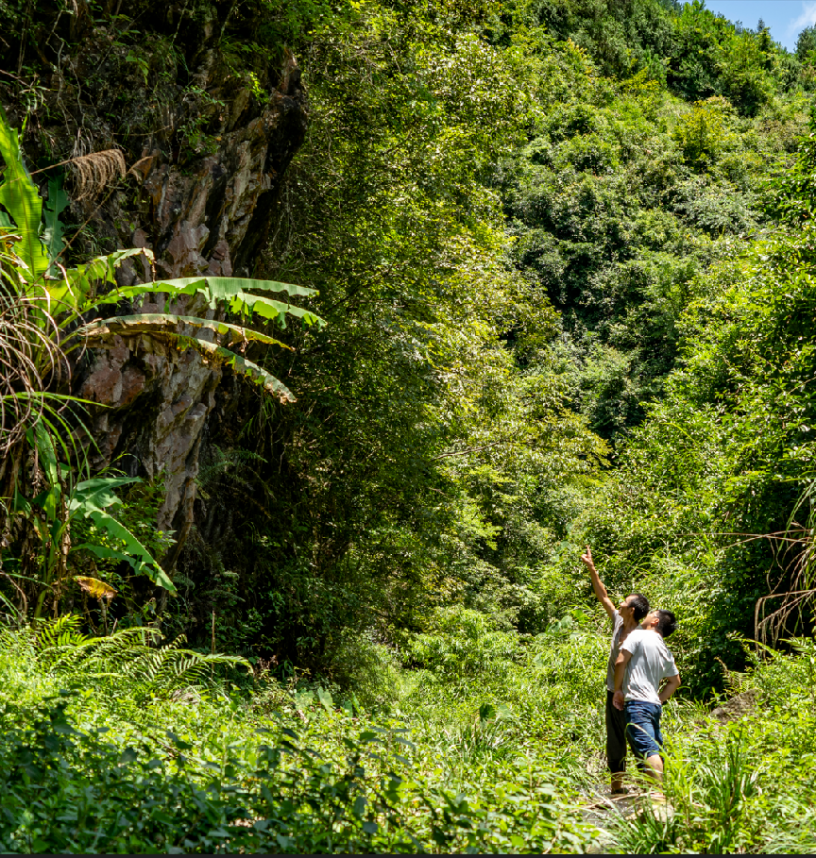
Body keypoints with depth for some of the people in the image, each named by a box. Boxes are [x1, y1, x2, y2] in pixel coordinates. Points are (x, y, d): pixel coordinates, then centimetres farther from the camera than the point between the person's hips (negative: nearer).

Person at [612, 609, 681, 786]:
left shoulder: (638, 635, -2)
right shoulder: (666, 651, 20)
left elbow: (620, 661, -11)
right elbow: (675, 681, 27)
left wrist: (618, 689, -1)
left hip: (636, 703, -8)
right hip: (654, 704, 8)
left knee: (648, 749, -17)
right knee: (657, 751, 10)